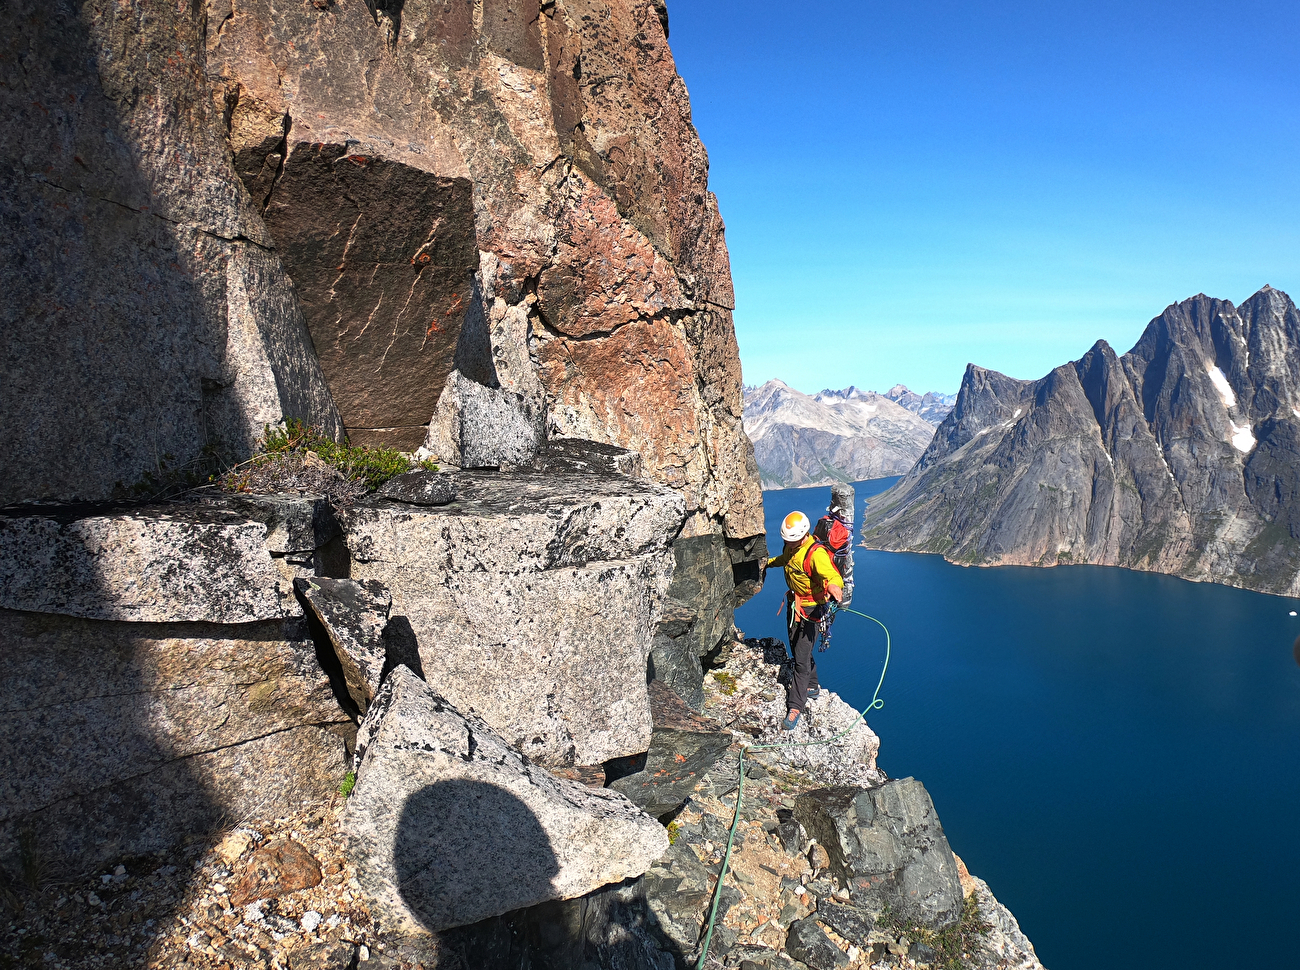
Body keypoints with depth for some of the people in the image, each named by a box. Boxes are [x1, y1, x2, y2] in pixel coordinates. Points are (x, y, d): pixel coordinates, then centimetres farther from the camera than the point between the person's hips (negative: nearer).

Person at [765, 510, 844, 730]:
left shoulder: (816, 553, -28)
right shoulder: (791, 546, -3)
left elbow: (833, 575, -44)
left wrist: (834, 586, -66)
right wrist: (770, 562, 40)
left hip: (810, 608, -8)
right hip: (793, 604, 9)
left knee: (802, 658, -8)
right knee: (797, 651, 22)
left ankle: (795, 707, -1)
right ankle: (811, 687, 44)